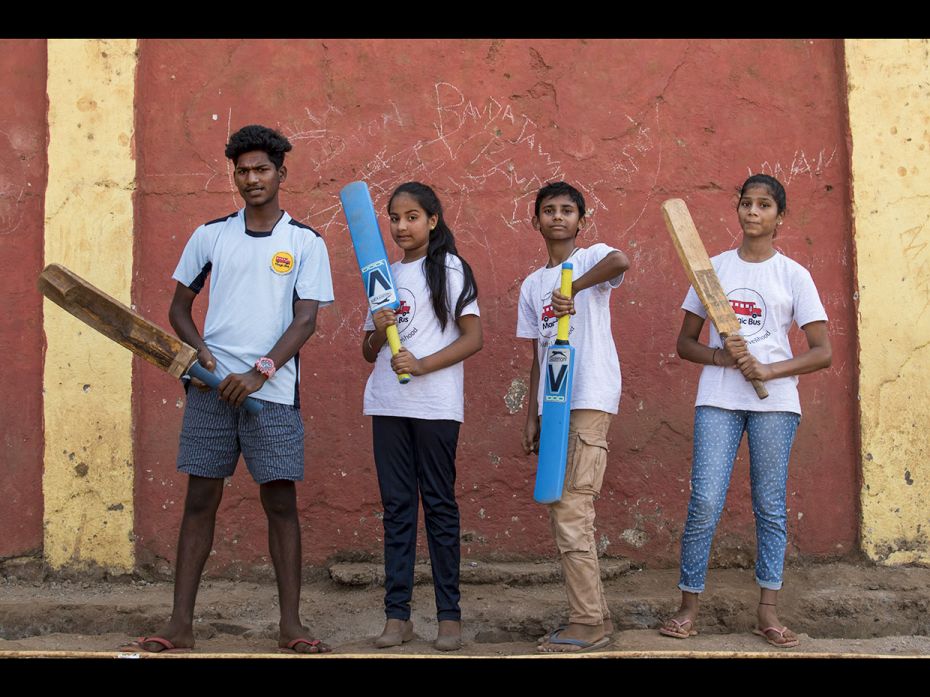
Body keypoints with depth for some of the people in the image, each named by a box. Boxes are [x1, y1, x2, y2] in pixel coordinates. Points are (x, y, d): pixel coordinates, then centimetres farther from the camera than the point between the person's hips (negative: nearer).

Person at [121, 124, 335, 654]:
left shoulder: (306, 242, 4)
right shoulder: (211, 235, 11)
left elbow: (306, 319, -3)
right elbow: (179, 306, 15)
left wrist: (260, 372, -13)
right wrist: (199, 349, -4)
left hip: (273, 391, -2)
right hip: (211, 388, 2)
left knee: (281, 502, -1)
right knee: (201, 500, 3)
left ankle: (291, 625, 6)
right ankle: (181, 624, 7)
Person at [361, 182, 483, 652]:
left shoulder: (449, 269, 0)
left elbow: (474, 338, -7)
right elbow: (369, 352, 17)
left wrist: (422, 365, -18)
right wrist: (379, 331, -5)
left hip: (435, 405, -5)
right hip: (387, 404, 5)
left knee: (439, 506, 0)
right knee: (396, 507, 5)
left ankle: (449, 615, 5)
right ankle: (397, 614, 8)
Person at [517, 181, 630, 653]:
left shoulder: (592, 257, -1)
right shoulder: (532, 285, 18)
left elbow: (620, 261, -27)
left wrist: (573, 288, -30)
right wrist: (531, 416, 12)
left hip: (590, 399, -7)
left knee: (571, 511, -11)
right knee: (559, 514, 8)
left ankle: (589, 623, -3)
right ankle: (592, 615, 17)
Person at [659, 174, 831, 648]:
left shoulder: (793, 275, 5)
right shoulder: (713, 268, 10)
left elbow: (822, 352, 1)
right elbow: (685, 343, 11)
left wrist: (767, 371, -13)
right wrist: (721, 356, -10)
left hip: (775, 401, 0)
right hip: (717, 400, 0)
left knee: (770, 506, 3)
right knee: (705, 503, -8)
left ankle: (768, 611, 11)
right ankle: (688, 608, 2)